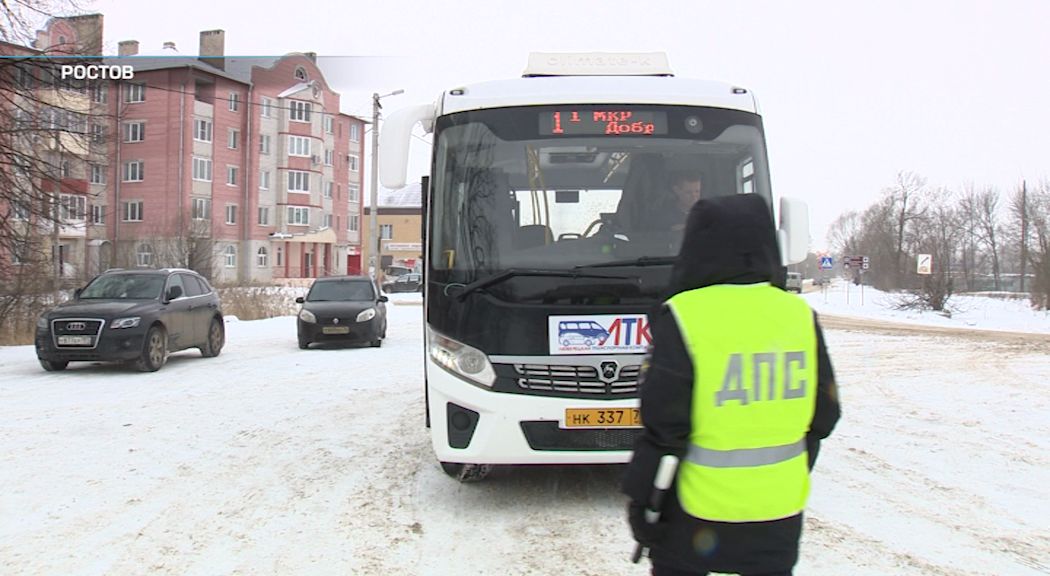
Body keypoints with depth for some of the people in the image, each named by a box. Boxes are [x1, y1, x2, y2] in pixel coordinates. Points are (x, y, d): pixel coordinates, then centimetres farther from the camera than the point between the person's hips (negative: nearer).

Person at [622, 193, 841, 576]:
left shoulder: (683, 318, -15)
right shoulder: (800, 315, -2)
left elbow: (663, 426, -15)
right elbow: (823, 416, 6)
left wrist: (640, 497, -4)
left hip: (700, 509, -4)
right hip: (780, 509, 4)